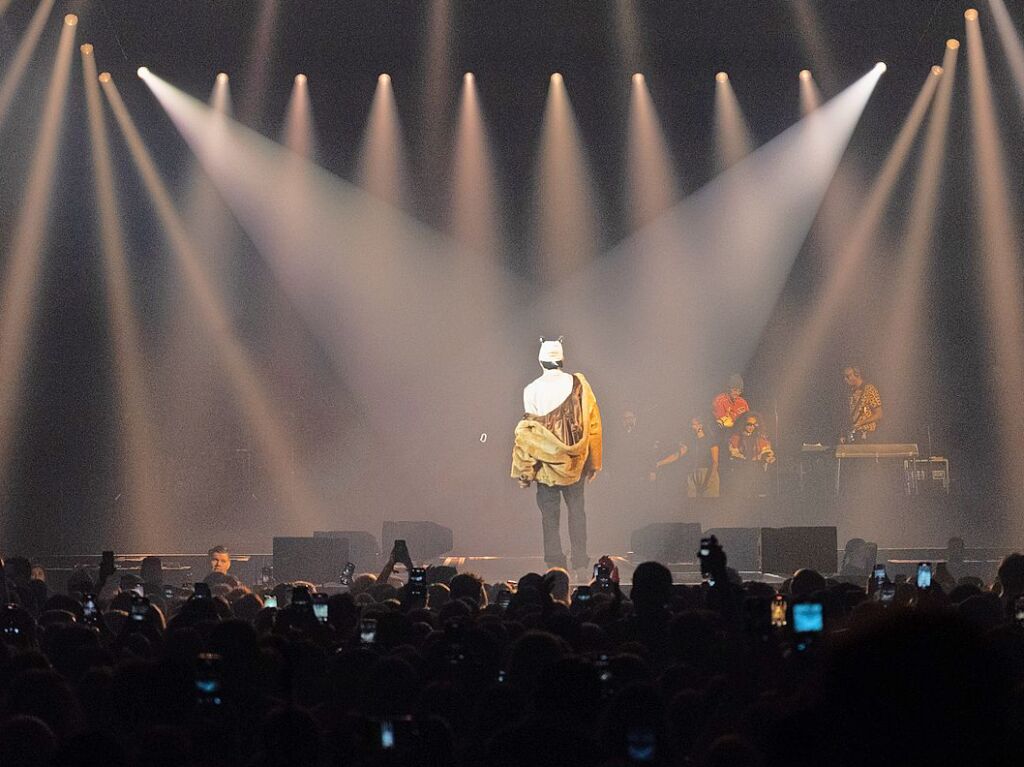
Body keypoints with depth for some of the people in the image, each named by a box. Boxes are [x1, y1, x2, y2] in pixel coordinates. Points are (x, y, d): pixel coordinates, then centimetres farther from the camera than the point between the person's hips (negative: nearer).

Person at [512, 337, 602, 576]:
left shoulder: (531, 390, -5)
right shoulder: (578, 384, -2)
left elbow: (528, 431, -6)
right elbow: (592, 422, -1)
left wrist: (523, 472, 0)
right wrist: (593, 463, 7)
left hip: (546, 461, -1)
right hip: (575, 462, 1)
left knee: (549, 512, 5)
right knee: (576, 509, 11)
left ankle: (554, 560, 4)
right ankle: (579, 559, 8)